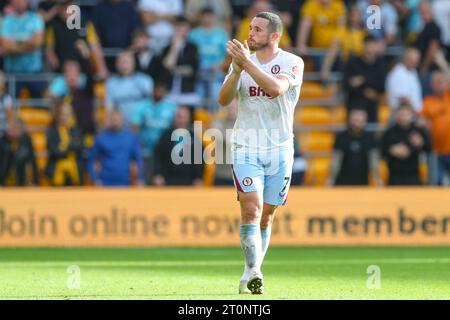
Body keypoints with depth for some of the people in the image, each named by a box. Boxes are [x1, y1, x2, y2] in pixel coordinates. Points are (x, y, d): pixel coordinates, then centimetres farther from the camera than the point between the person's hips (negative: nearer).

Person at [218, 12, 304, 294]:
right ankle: (254, 273, -23)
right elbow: (224, 100, -6)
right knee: (251, 209, -16)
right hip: (246, 147, 1)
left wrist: (248, 63, -30)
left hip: (279, 150, -1)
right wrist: (237, 70, -20)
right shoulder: (242, 60, 6)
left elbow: (276, 88, -25)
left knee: (266, 216, 7)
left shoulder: (292, 63, -5)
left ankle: (249, 277, 21)